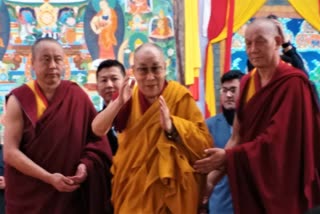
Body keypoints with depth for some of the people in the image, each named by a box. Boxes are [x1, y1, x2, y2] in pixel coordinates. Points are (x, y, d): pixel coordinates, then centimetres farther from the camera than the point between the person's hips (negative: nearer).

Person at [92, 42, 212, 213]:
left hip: (170, 190, -3)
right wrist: (119, 102, -22)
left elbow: (205, 144, -15)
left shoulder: (180, 96, -11)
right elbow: (97, 130, -9)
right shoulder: (129, 96, 0)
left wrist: (172, 125, -28)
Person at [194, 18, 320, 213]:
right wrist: (216, 171, -5)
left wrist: (229, 156, -21)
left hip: (284, 183, -5)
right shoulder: (247, 82, 7)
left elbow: (277, 137, -20)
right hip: (251, 182, 6)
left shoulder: (293, 83, -13)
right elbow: (238, 135, 6)